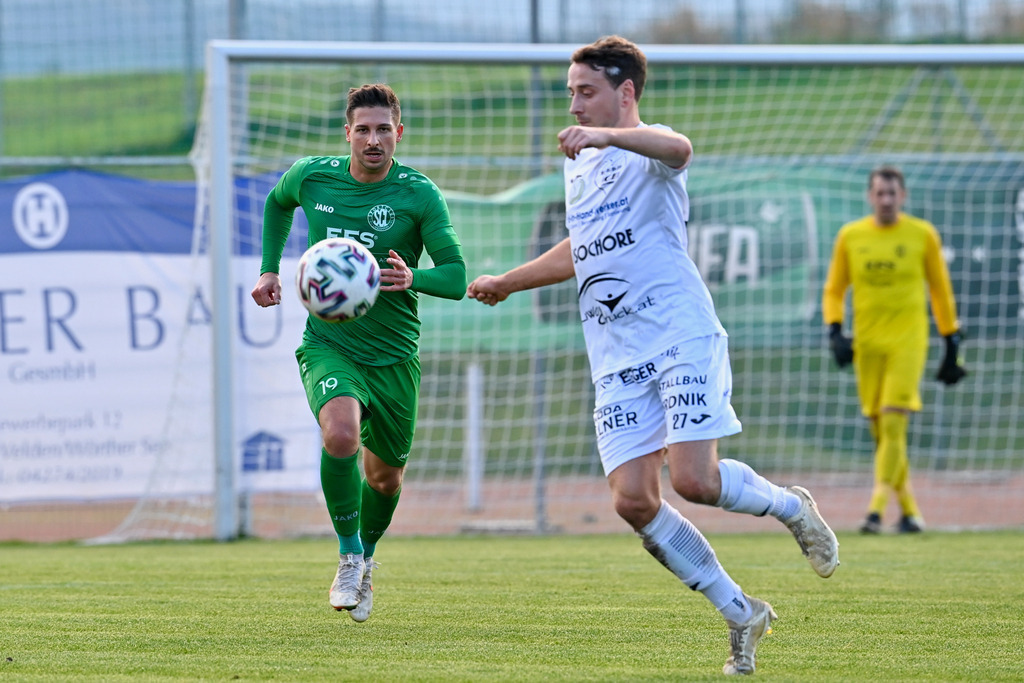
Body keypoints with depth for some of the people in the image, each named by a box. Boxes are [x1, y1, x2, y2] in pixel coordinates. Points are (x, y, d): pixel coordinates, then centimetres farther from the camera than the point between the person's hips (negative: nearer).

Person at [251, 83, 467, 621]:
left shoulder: (419, 194, -10)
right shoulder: (312, 177, -4)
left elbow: (456, 278, -10)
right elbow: (277, 203, 22)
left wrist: (412, 279, -31)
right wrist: (269, 270, 13)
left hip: (394, 354, 1)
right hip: (328, 344, -1)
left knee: (385, 475, 12)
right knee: (341, 434, -30)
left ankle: (367, 553, 45)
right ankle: (349, 556, -10)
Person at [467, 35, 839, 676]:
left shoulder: (646, 153, -4)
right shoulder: (579, 165, 20)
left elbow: (678, 148, -32)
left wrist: (606, 135, -48)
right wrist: (506, 283, 43)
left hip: (682, 335, -7)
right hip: (617, 357, 7)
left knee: (695, 479, -19)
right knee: (633, 499, -8)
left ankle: (791, 507, 14)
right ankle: (741, 613, 6)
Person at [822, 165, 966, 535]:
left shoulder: (922, 235, 1)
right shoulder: (851, 236, 6)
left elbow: (941, 291, 9)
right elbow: (834, 291, 12)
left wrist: (952, 345, 8)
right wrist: (834, 332, -4)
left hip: (908, 340, -3)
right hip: (867, 344, 3)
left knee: (893, 424, -15)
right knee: (880, 431, 5)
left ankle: (876, 509, -17)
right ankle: (909, 510, 19)